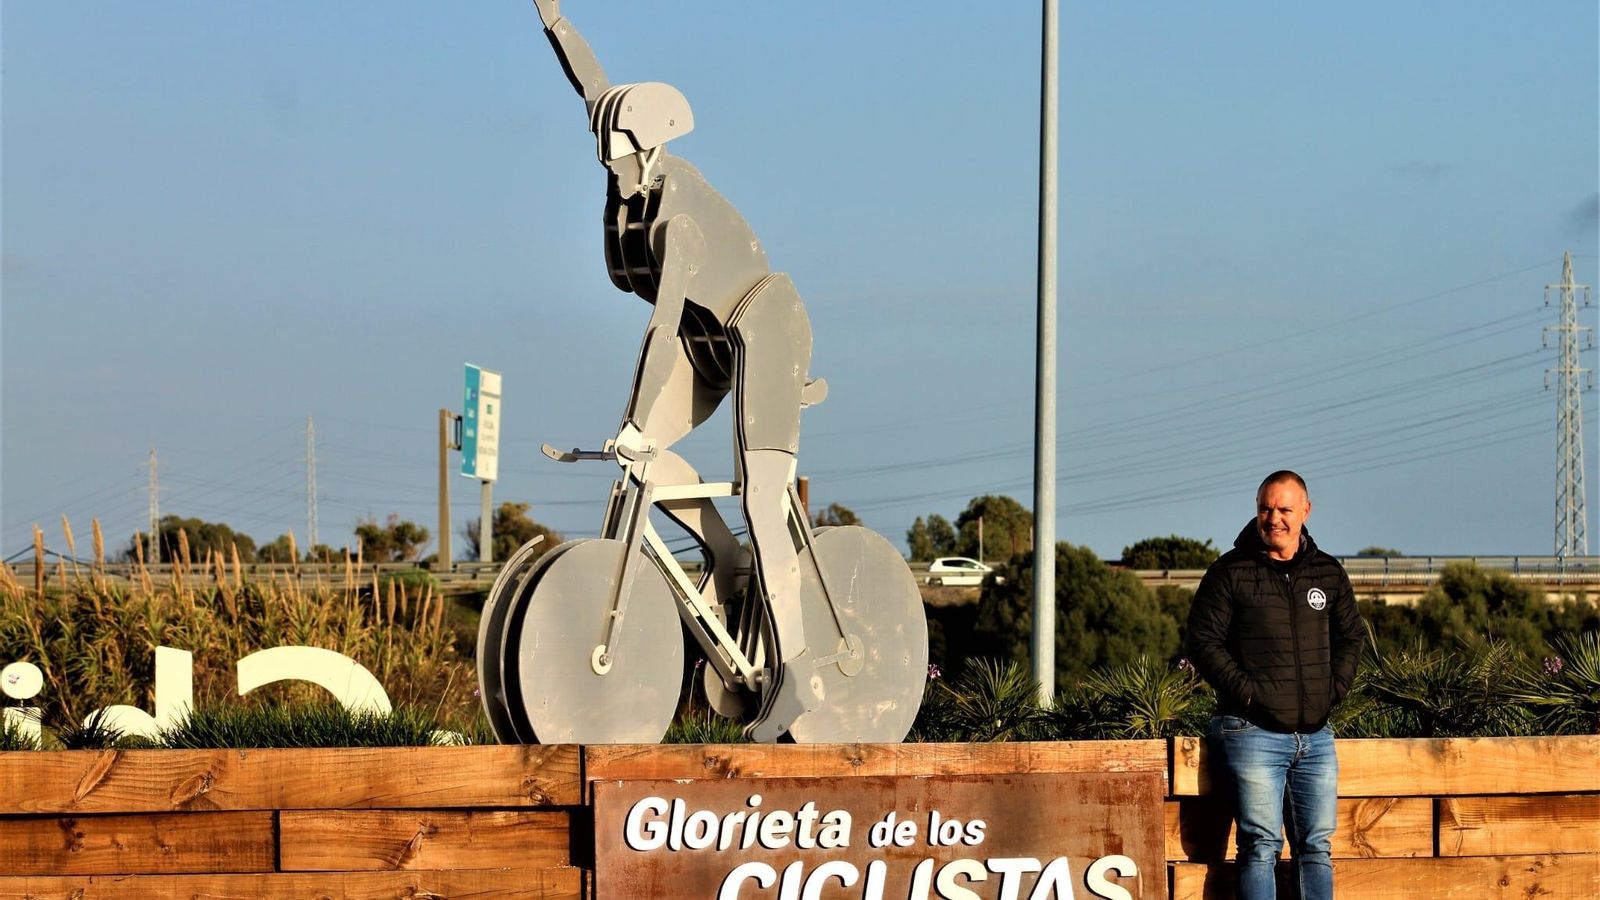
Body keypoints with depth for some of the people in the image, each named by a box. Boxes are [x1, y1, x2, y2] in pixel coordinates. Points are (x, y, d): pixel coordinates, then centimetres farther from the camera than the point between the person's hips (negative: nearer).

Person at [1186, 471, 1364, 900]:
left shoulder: (1329, 574, 11)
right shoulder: (1230, 572, -2)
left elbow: (1350, 636, 21)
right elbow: (1203, 642, -4)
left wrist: (1335, 689, 6)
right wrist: (1245, 691, -12)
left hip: (1315, 735, 4)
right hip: (1254, 732, -4)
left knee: (1317, 847, 6)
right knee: (1261, 846, -7)